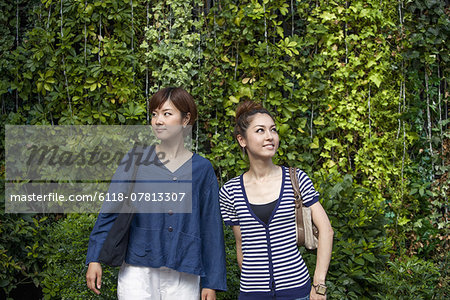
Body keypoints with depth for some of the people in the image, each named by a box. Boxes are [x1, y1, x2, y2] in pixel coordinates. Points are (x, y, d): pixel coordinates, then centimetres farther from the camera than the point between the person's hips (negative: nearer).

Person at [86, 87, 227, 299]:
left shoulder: (202, 169, 4)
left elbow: (211, 227, 5)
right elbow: (110, 212, 6)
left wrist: (212, 282, 4)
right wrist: (94, 259, 0)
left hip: (184, 276, 1)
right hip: (138, 271, 0)